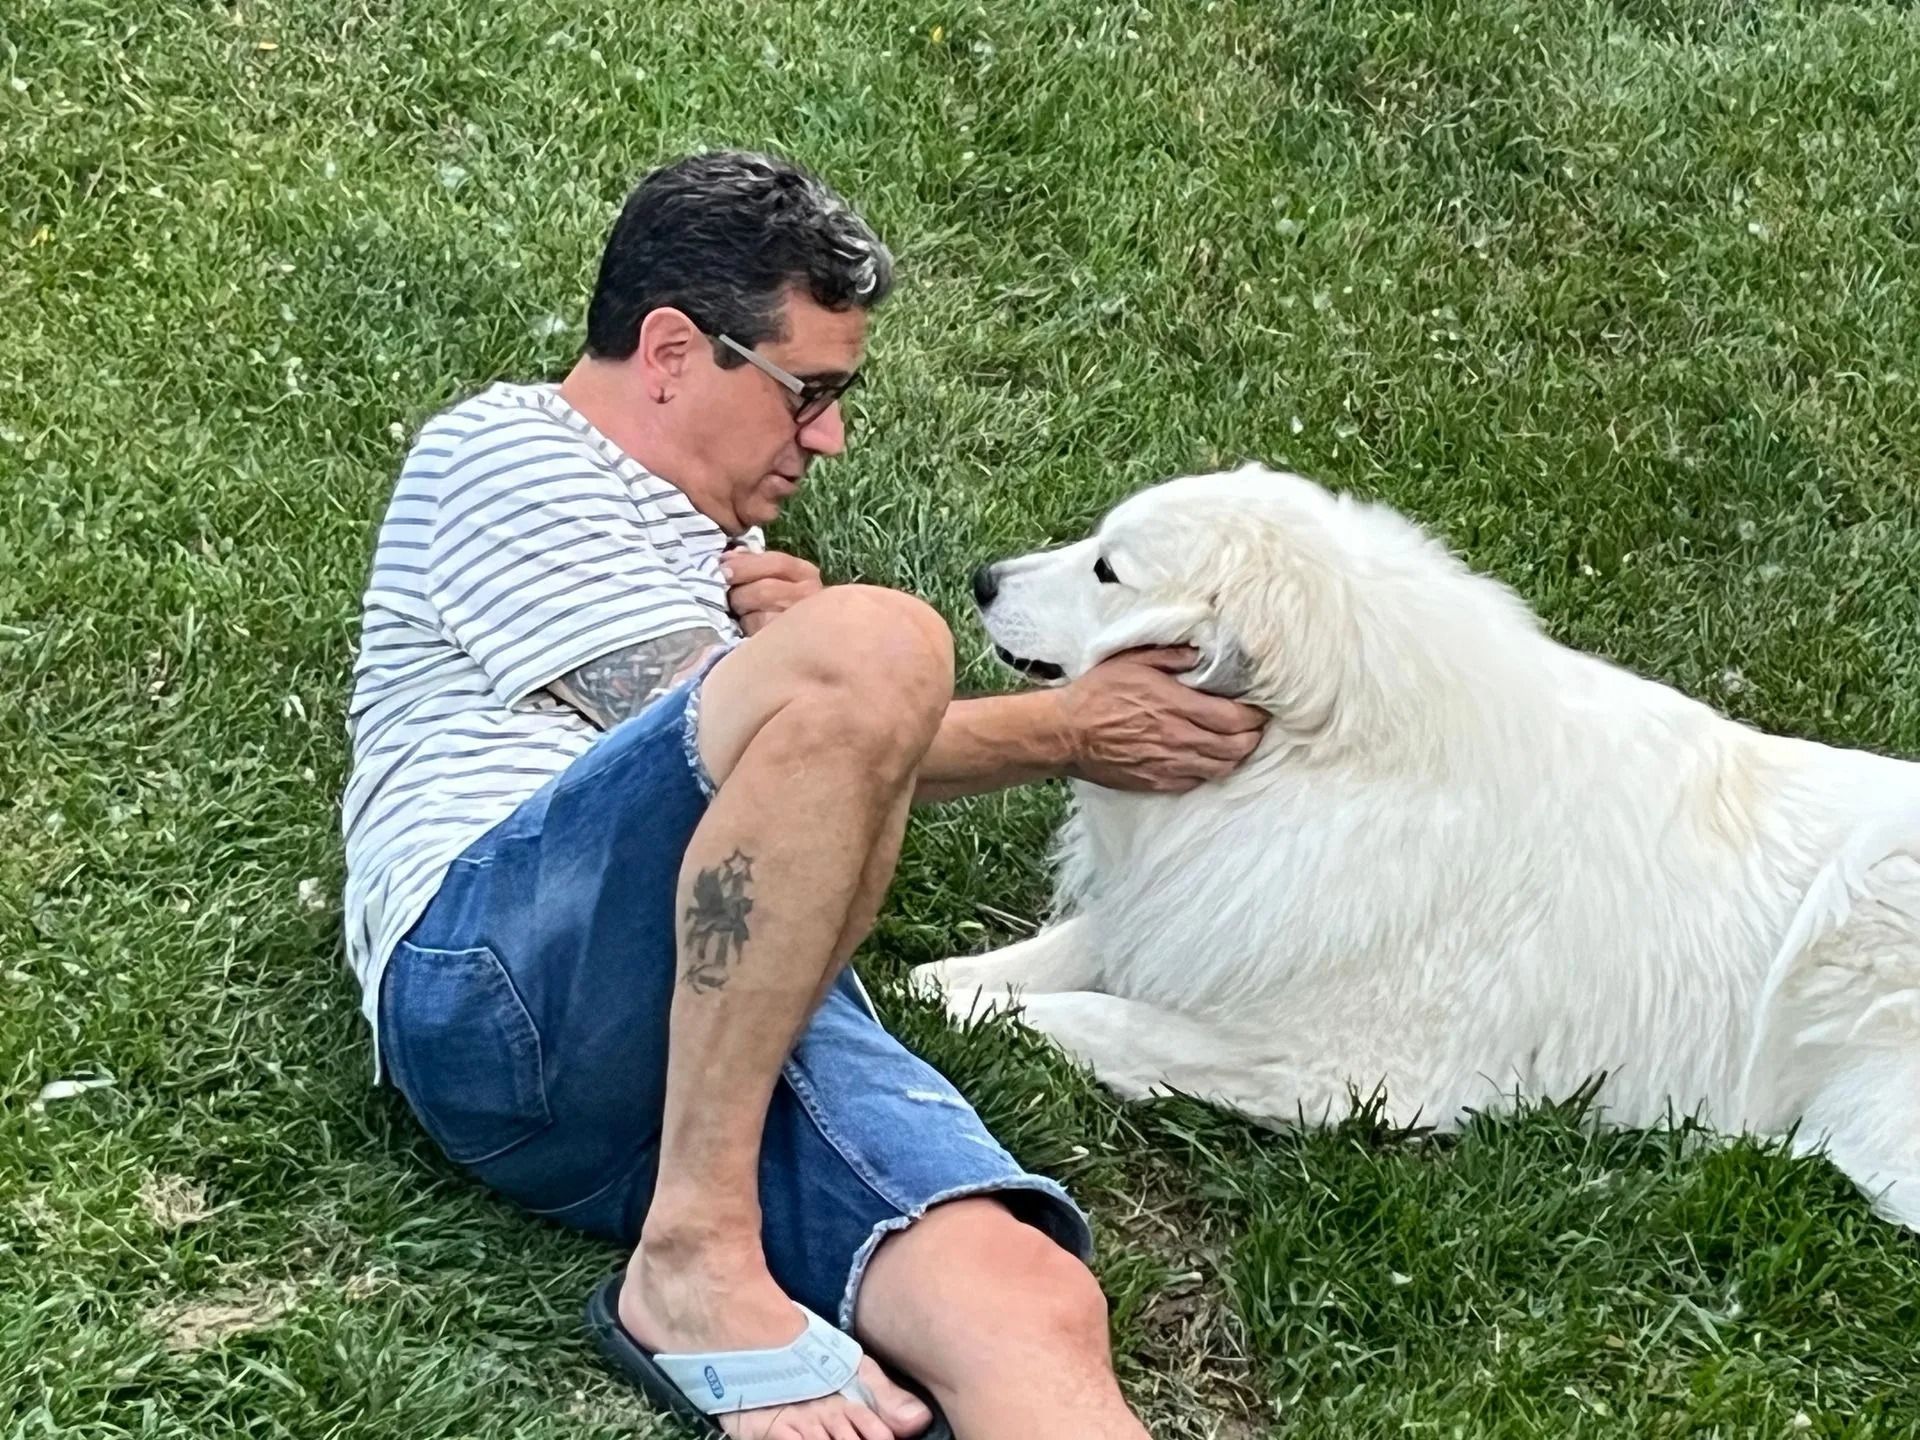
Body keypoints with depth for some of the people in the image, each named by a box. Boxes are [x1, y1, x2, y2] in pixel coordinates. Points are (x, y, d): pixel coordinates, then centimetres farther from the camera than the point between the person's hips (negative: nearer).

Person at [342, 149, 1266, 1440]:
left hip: (746, 1017, 6)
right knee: (870, 647, -32)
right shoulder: (508, 451, 10)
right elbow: (724, 741, -1)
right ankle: (696, 1259, -26)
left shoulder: (709, 534, 35)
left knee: (1029, 1308, -26)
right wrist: (1068, 728, 5)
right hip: (496, 971, -6)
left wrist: (798, 640, 9)